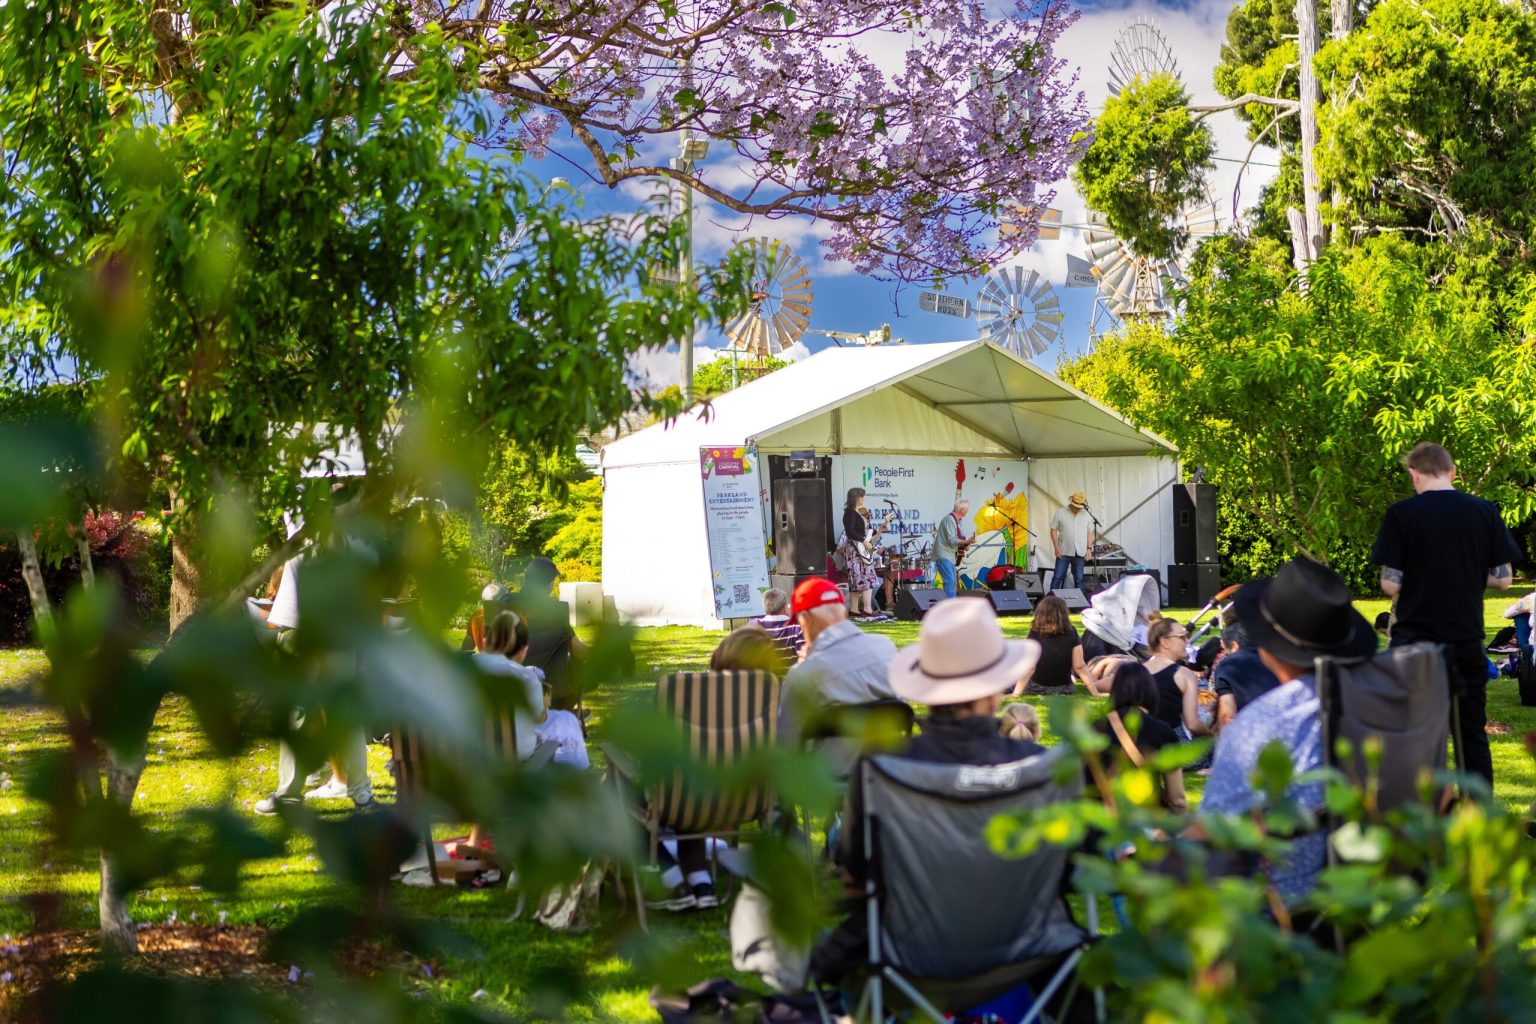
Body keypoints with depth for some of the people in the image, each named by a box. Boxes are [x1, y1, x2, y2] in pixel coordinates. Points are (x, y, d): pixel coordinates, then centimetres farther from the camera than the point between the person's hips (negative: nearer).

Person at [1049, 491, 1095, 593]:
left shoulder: (1087, 515, 3)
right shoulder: (1060, 512, -3)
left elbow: (1090, 532, 9)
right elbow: (1053, 530, -1)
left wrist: (1089, 548, 0)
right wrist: (1057, 548, -7)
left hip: (1080, 553, 2)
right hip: (1063, 552, -2)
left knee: (1079, 579, 7)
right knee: (1057, 577, -1)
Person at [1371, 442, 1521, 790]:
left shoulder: (1401, 515, -9)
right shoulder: (1484, 512, 0)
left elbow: (1391, 584, -11)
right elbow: (1503, 579, 1)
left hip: (1415, 640, -3)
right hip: (1468, 640, 3)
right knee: (1472, 733, 12)